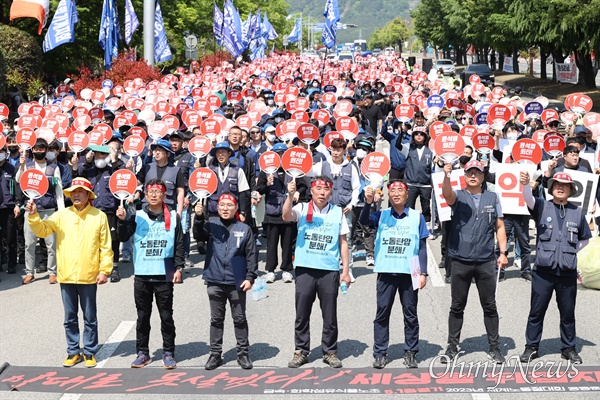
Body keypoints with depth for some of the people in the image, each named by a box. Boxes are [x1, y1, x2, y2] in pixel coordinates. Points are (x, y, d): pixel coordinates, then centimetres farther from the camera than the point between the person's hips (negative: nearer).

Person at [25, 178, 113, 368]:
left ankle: (90, 352, 21)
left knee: (90, 317, 9)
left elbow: (105, 246, -2)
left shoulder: (99, 216, -3)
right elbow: (41, 230, -6)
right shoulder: (62, 215, 3)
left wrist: (104, 270, -7)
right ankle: (73, 352, 24)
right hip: (66, 276, 2)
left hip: (88, 276, -2)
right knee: (70, 317, 12)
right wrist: (33, 215, -24)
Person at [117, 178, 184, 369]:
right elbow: (124, 237, -2)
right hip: (142, 274, 1)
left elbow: (179, 245, 5)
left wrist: (179, 268, -2)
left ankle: (168, 353, 13)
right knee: (143, 316, 9)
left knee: (166, 316, 4)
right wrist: (122, 220, -18)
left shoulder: (173, 217, 4)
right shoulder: (138, 216, 6)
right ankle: (142, 352, 18)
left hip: (164, 275, -1)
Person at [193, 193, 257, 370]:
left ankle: (243, 353, 18)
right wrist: (199, 217, -33)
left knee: (240, 319, 8)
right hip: (215, 281, 1)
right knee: (216, 319, 10)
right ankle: (215, 354, 19)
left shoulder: (244, 229, 1)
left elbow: (251, 255, 1)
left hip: (237, 282, -1)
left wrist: (250, 277, -5)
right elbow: (199, 234, -17)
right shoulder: (211, 224, 3)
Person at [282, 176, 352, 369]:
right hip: (305, 268, 0)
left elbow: (343, 242, 8)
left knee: (330, 315, 6)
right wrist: (290, 196, -34)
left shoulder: (338, 212, 6)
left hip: (330, 270, 0)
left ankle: (330, 351, 19)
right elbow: (286, 216, -18)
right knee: (302, 313, 6)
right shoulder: (302, 209, 3)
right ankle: (301, 351, 17)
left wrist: (345, 270, 4)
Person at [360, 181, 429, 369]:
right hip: (386, 272, 0)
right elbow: (364, 221, -13)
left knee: (410, 314, 6)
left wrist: (423, 273, -1)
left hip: (409, 272, 0)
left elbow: (422, 247, 6)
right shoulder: (381, 216, 7)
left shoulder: (417, 217, 6)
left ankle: (411, 353, 15)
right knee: (382, 313, 2)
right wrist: (368, 203, -31)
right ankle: (380, 353, 9)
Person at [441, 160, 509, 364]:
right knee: (457, 307, 7)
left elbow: (499, 226, 10)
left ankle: (494, 347, 17)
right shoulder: (458, 197, 3)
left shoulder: (492, 198, 9)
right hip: (460, 261, -1)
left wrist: (503, 252, 1)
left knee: (490, 306, 7)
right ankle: (452, 347, 15)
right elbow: (447, 194, -22)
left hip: (486, 261, 1)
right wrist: (447, 175, -41)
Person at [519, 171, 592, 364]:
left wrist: (570, 252, 2)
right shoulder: (542, 207, 1)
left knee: (568, 313, 12)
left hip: (567, 272, 1)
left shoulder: (577, 212, 6)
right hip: (543, 270, -1)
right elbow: (529, 199, -21)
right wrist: (525, 184, -42)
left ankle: (569, 348, 26)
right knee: (536, 311, 7)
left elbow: (585, 239, 17)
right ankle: (531, 347, 20)